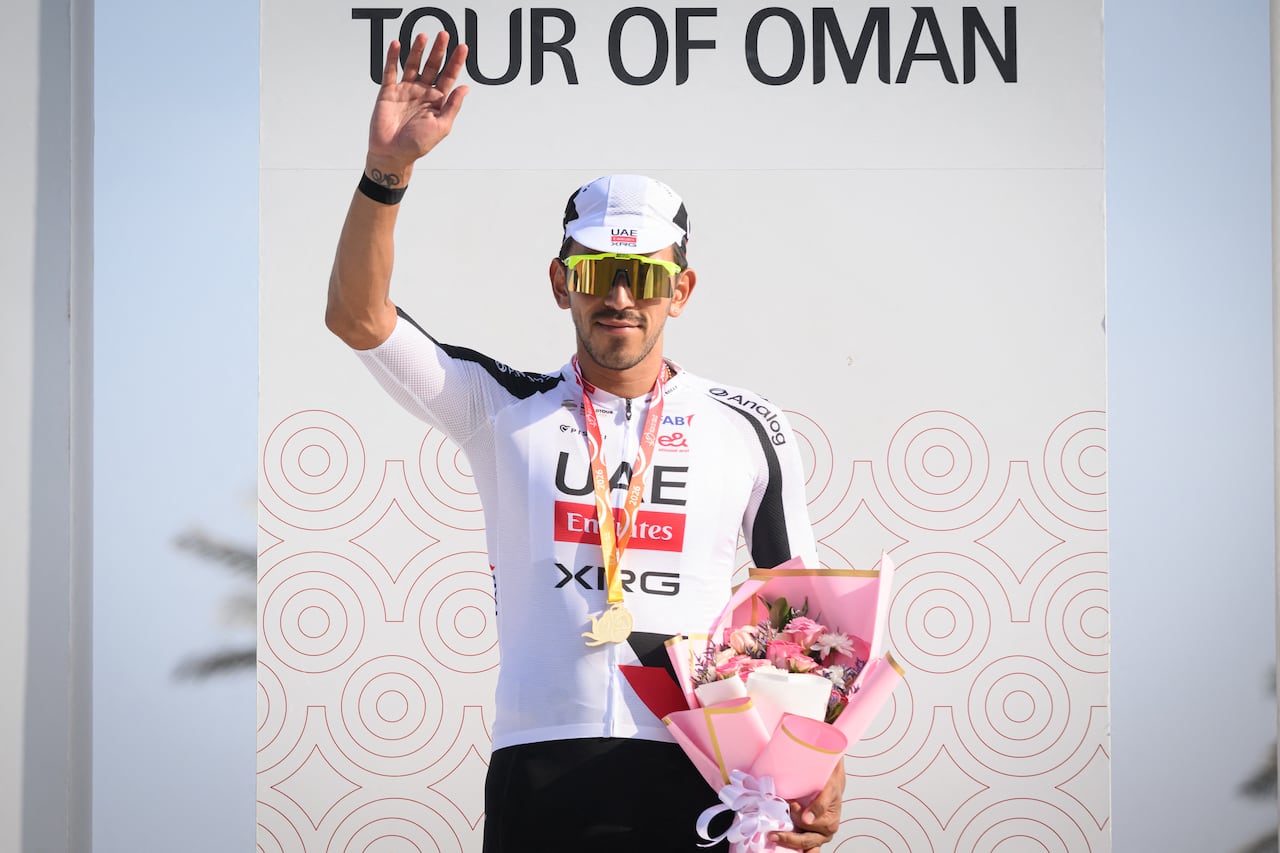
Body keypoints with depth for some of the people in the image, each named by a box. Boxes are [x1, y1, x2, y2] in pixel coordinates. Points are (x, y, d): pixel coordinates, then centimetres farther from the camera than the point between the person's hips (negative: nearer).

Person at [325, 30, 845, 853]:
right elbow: (359, 317, -3)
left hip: (696, 777, 1)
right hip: (539, 775, 0)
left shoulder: (749, 428, 9)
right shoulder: (505, 409, 7)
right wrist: (388, 167, -15)